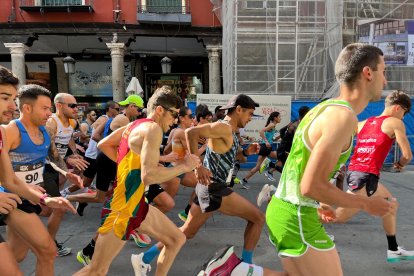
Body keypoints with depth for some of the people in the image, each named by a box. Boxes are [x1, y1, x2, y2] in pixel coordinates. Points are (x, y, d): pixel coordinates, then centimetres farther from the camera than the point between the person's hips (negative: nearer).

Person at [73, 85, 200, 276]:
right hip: (122, 208, -10)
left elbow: (103, 145, 18)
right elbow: (149, 176, -28)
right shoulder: (153, 128, -18)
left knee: (177, 239, 14)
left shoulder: (136, 125, 9)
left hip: (136, 204, 10)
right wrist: (184, 167, -17)